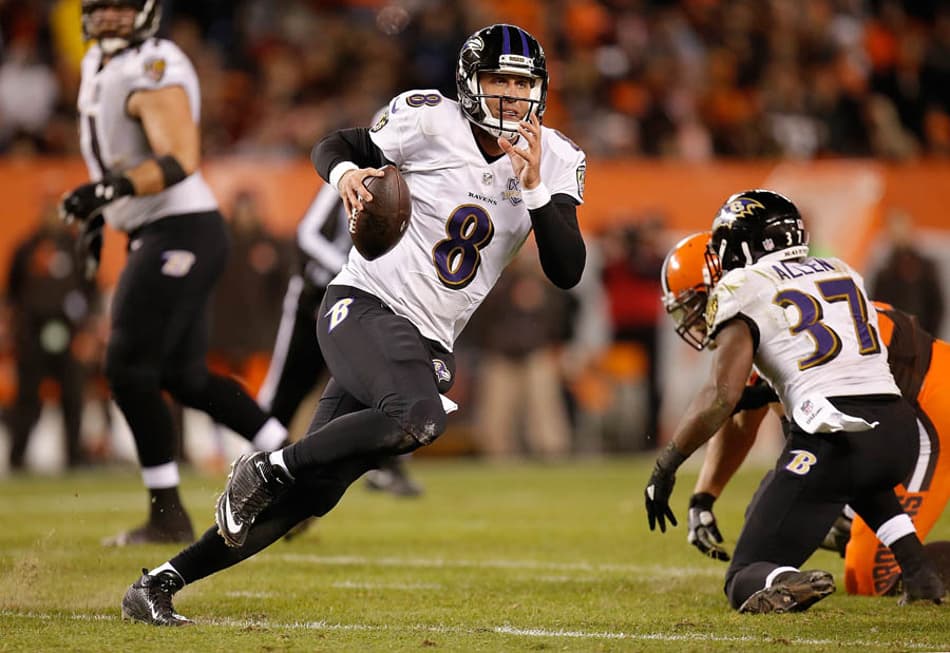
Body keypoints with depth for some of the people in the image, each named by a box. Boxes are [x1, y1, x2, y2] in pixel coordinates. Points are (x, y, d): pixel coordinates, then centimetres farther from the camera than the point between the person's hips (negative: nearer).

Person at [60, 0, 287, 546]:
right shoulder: (99, 66, 13)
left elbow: (181, 161, -26)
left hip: (181, 231, -10)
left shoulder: (153, 70, -17)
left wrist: (109, 191, -35)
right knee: (185, 378, 13)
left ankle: (168, 516, -1)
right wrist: (97, 214, 22)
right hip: (157, 235, 10)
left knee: (129, 372, -9)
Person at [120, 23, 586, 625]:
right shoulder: (431, 119, -7)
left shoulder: (557, 162, 3)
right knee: (417, 416, -35)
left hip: (430, 344, 5)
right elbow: (334, 147, 6)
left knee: (312, 493, -2)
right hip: (365, 304, -5)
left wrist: (535, 187, -17)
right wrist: (345, 171, -17)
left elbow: (567, 272, -4)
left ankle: (162, 583, 7)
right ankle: (263, 469, -14)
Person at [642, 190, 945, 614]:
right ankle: (918, 572, 21)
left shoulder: (744, 291, 3)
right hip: (899, 432, 6)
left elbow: (722, 396, -7)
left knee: (746, 583, 4)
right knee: (867, 479, 44)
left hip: (831, 436, -6)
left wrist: (664, 468, 2)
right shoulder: (843, 273, 22)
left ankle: (788, 584, -31)